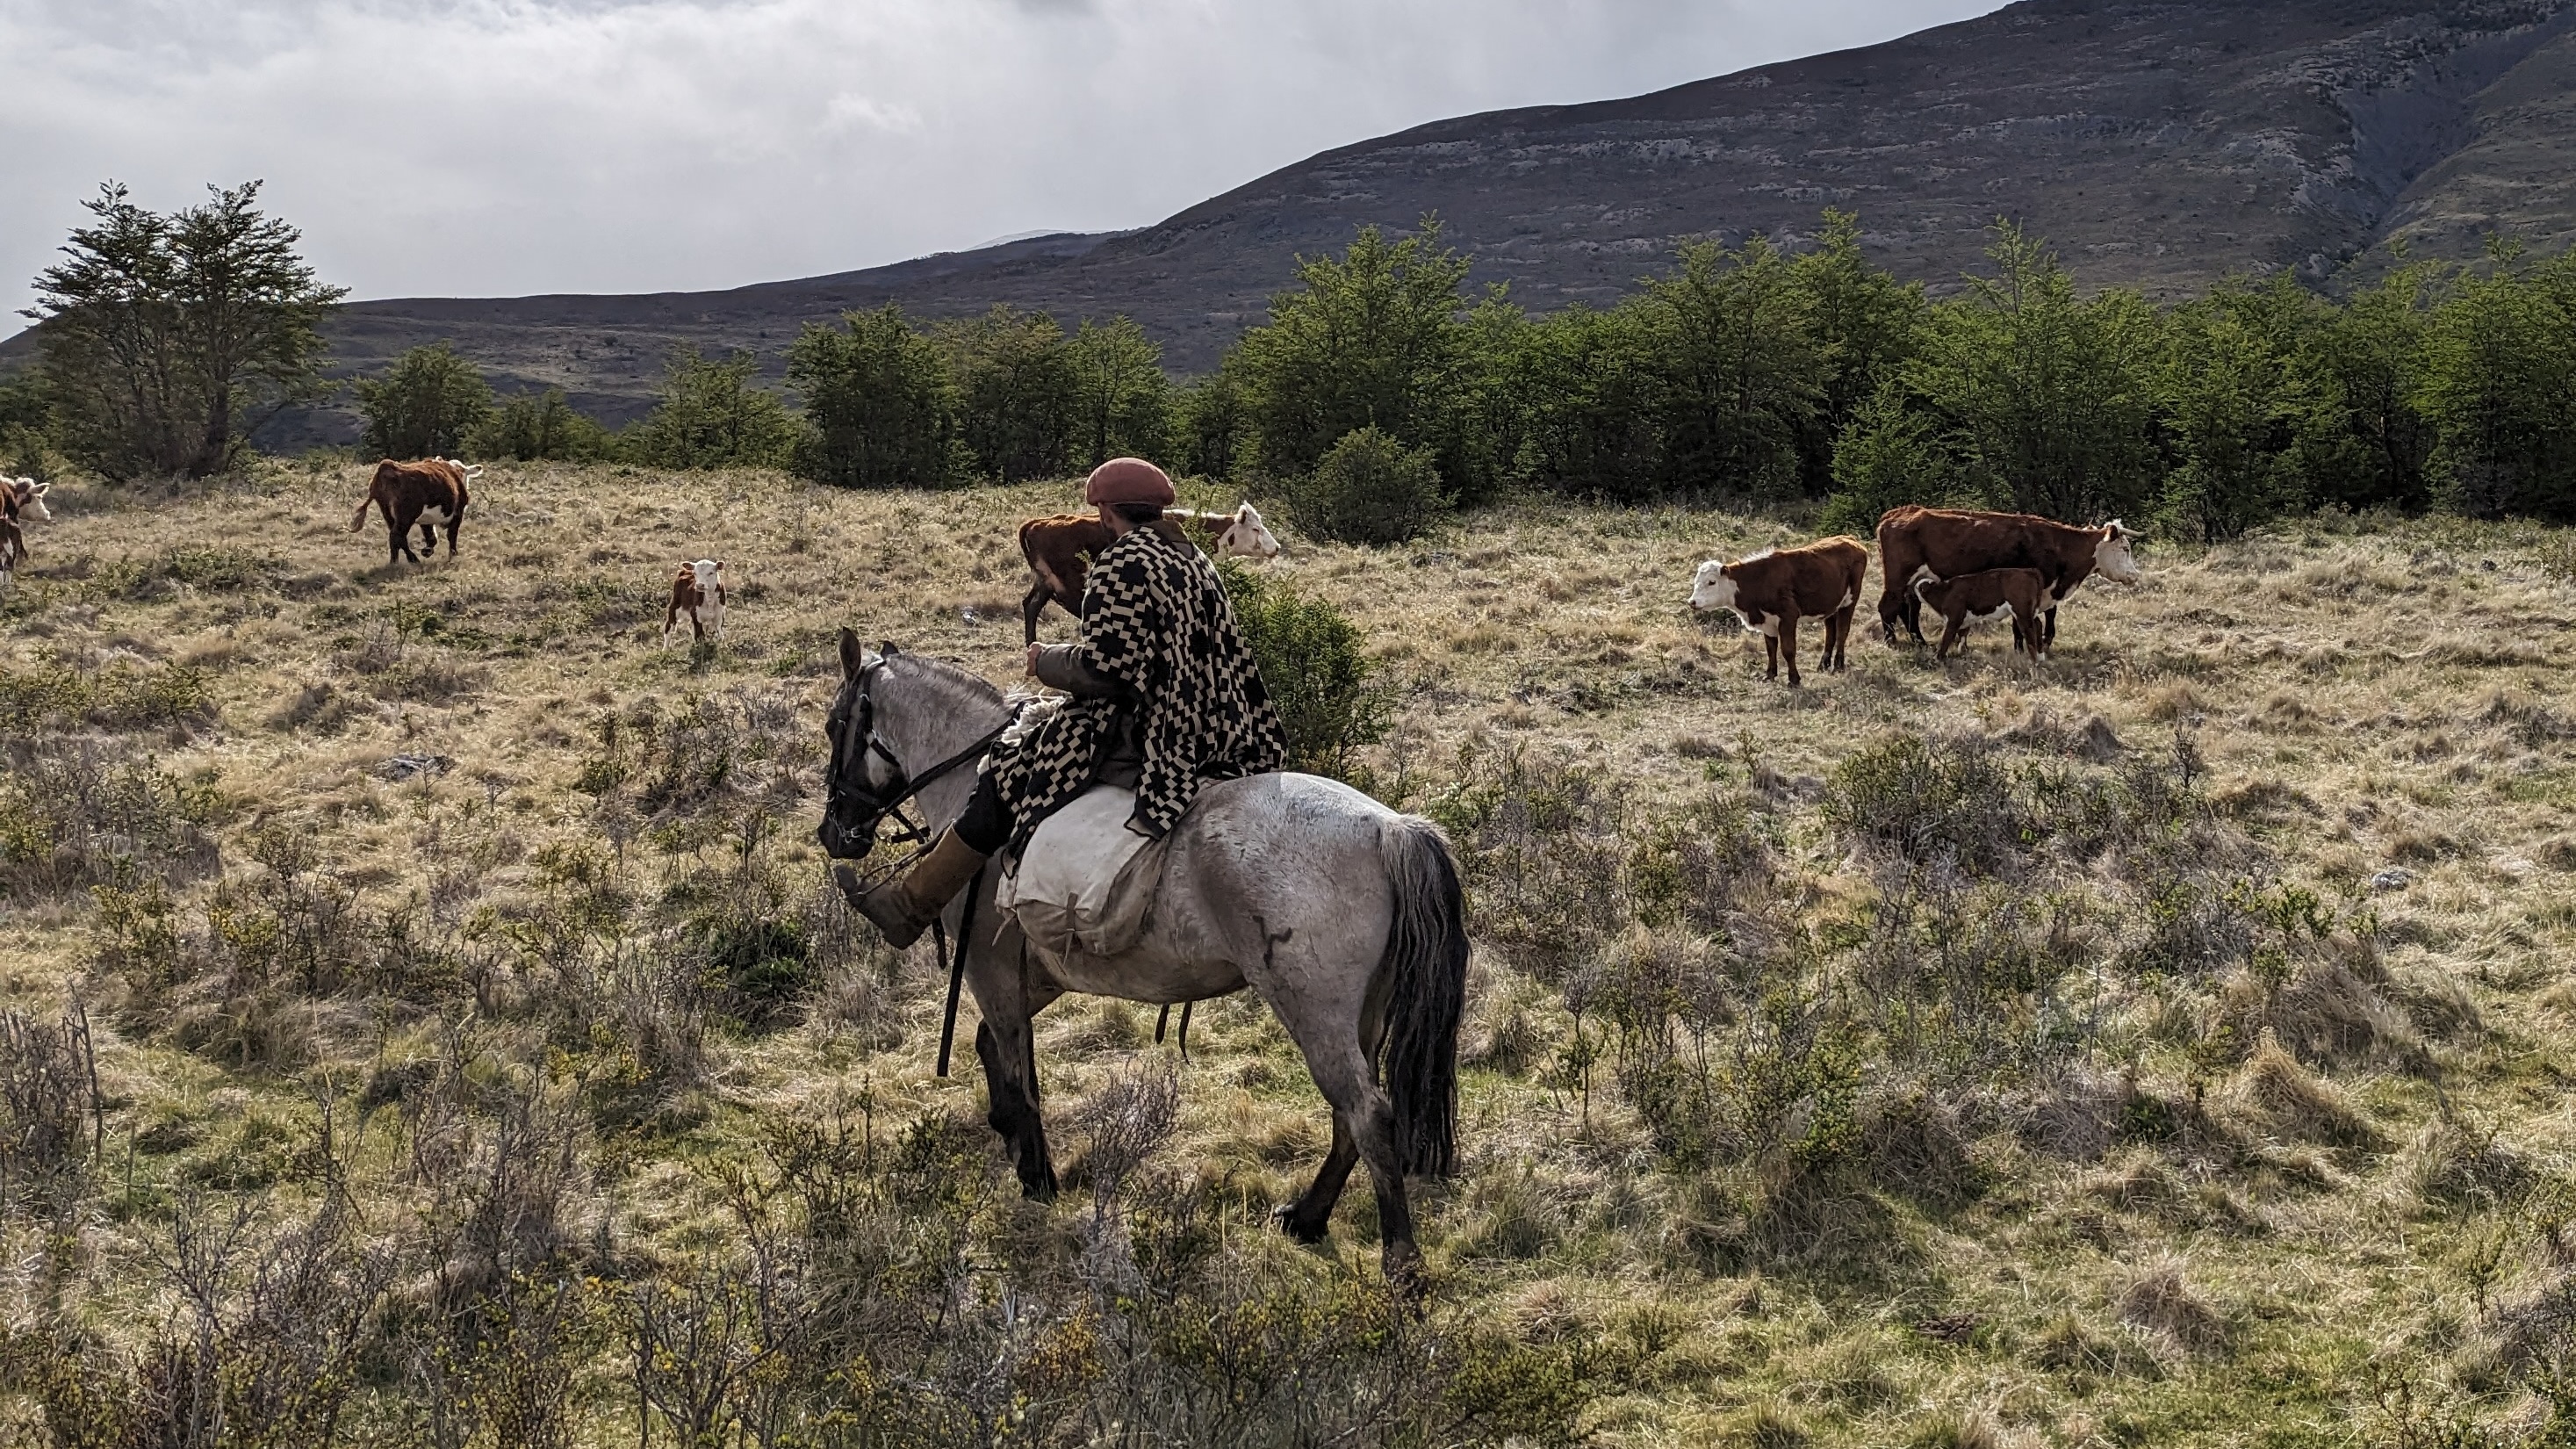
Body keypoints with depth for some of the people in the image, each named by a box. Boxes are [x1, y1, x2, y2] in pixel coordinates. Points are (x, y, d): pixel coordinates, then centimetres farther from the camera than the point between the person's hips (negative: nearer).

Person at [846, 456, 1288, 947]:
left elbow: (1102, 668, -21)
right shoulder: (1194, 560, 13)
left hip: (1137, 737, -10)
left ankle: (906, 909, 5)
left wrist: (1046, 660, -1)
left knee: (1003, 783, 0)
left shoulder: (1121, 565, -14)